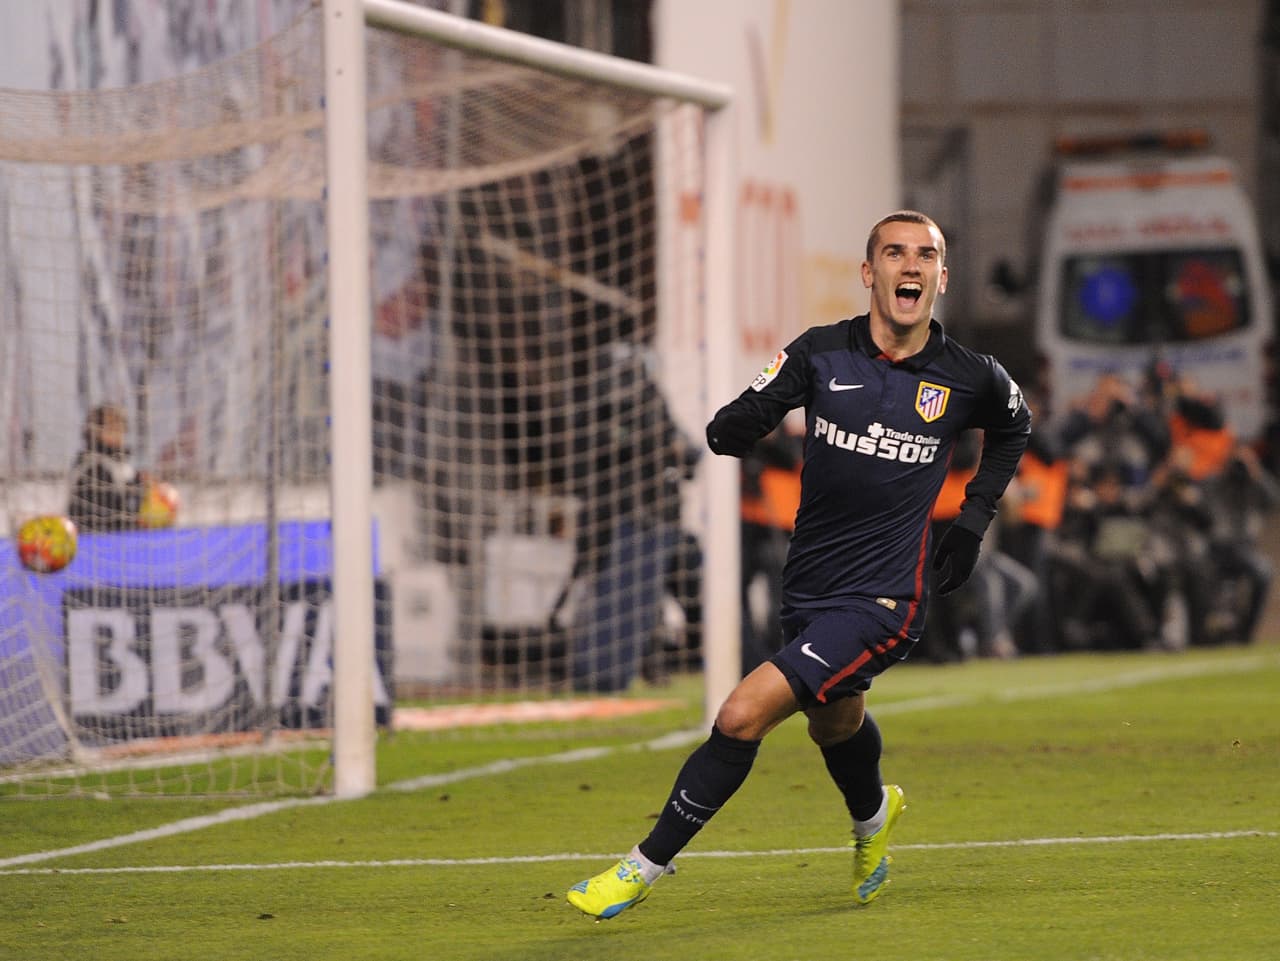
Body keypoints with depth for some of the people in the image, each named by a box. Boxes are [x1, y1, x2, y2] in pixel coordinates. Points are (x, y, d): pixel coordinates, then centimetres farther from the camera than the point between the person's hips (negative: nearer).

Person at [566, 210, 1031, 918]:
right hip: (808, 590, 4)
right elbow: (726, 433, -6)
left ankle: (645, 867, -5)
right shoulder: (820, 354, -3)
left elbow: (1014, 429, 19)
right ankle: (873, 816, 62)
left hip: (881, 600, -4)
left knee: (741, 718, -17)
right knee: (834, 724, 27)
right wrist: (740, 422, -31)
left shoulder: (970, 378, -4)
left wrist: (973, 521, 10)